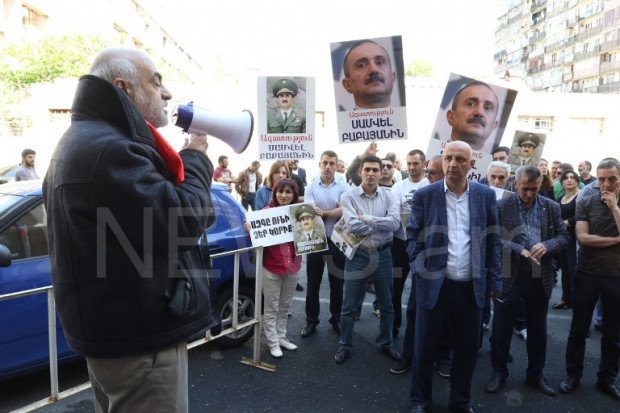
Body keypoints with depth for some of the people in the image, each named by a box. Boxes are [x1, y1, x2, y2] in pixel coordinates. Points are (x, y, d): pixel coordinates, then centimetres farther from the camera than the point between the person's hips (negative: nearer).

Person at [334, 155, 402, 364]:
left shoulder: (388, 196, 0)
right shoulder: (349, 196, -7)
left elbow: (395, 222, -15)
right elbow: (352, 225, -21)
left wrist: (367, 218, -18)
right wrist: (382, 225, -14)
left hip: (383, 255, 3)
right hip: (358, 255, -2)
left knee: (387, 305, 17)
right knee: (349, 306, 8)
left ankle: (386, 342, 37)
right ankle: (345, 345, 26)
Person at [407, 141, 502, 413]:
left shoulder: (486, 195, 2)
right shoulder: (424, 195, -3)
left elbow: (492, 240, 6)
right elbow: (413, 236, 3)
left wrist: (494, 281, 3)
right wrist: (419, 269, -8)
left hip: (472, 287, 2)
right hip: (433, 285, -1)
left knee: (466, 349, 15)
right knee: (424, 347, 11)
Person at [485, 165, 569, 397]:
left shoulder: (552, 207, 5)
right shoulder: (501, 206, -6)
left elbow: (564, 237, 4)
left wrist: (546, 245, -16)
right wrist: (520, 250, -23)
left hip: (540, 276, 3)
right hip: (508, 275, -3)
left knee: (537, 328, 15)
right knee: (502, 327, 8)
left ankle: (536, 374, 33)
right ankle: (499, 372, 25)